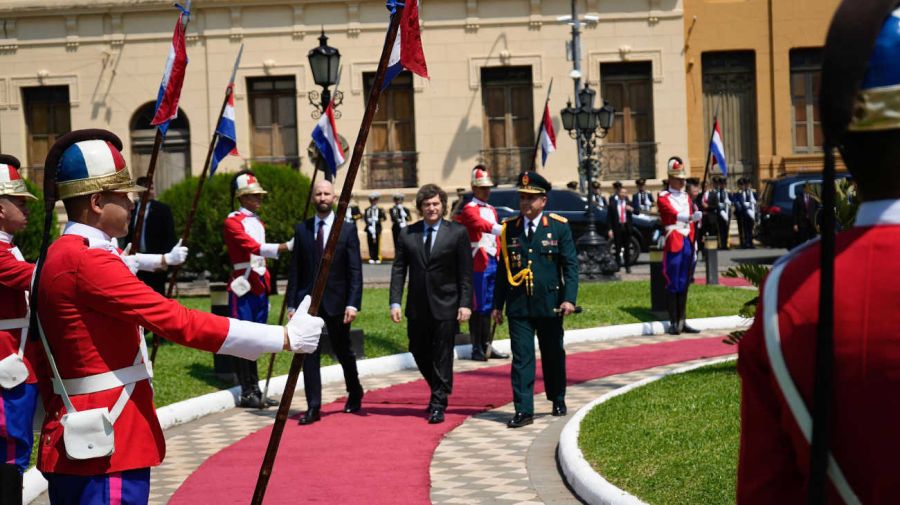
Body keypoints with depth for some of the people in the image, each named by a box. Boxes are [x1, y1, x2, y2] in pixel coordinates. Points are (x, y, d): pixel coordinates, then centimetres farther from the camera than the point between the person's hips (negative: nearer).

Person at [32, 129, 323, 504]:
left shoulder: (57, 257, 12)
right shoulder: (88, 261, -19)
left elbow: (47, 361, 17)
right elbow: (177, 322, -25)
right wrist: (284, 337, -22)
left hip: (78, 446, 10)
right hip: (106, 450, -10)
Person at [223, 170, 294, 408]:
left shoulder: (259, 222, 17)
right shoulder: (233, 221, -9)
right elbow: (253, 247, -23)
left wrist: (266, 283, 18)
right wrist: (284, 247, -34)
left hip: (260, 286, 8)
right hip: (243, 287, -8)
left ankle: (255, 390, 15)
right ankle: (247, 393, -1)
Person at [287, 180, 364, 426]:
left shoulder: (347, 230, -1)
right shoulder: (302, 229, 5)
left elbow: (355, 271, -4)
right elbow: (295, 269, 6)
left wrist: (353, 303, -13)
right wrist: (292, 303, 1)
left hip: (336, 301, -1)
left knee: (343, 351, 13)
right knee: (309, 355, -3)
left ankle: (355, 393, 36)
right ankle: (313, 407, 1)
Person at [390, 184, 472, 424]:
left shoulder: (457, 233, -2)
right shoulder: (407, 234, 5)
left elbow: (465, 272, -3)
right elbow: (398, 269, 4)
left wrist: (465, 304, -11)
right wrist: (395, 302, -5)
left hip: (445, 306, -3)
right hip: (417, 307, 3)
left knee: (442, 356, 0)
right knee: (419, 352, 12)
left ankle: (438, 405, 9)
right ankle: (439, 392, 34)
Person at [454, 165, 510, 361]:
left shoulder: (492, 210, 19)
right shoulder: (469, 209, -8)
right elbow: (481, 224, -29)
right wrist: (503, 229, -45)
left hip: (492, 262, 8)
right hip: (478, 263, -8)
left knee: (488, 306, 12)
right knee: (478, 307, -4)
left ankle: (487, 346, 18)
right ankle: (477, 348, 0)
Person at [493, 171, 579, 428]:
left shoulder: (559, 227, -1)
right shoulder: (509, 228, 5)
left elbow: (571, 265, -3)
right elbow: (504, 268, 10)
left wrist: (569, 298, -14)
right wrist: (498, 305, 9)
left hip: (549, 304, -1)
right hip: (518, 306, 1)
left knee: (553, 356, 13)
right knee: (521, 358, -3)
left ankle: (558, 400, 33)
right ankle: (523, 410, 0)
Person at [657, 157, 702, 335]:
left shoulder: (687, 197, 16)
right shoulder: (663, 198, -4)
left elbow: (692, 225, 18)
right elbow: (674, 214, -24)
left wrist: (693, 247, 14)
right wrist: (690, 217, -43)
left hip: (688, 244, 6)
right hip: (673, 245, -6)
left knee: (684, 285, 9)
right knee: (673, 285, -4)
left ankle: (682, 321, 14)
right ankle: (673, 323, 1)